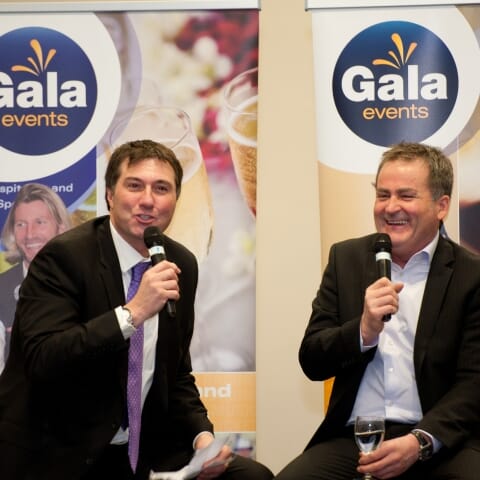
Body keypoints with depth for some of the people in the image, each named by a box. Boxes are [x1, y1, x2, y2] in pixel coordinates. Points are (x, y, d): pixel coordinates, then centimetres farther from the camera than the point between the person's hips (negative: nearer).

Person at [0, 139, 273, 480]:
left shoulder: (183, 264, 6)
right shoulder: (64, 256, -13)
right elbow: (42, 361, -25)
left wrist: (202, 434, -3)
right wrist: (133, 312, -30)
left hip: (145, 451, 6)